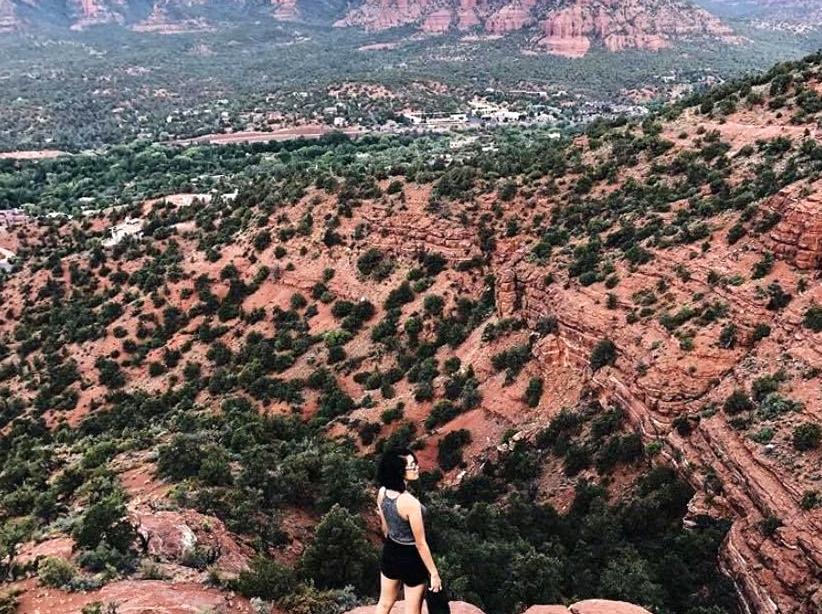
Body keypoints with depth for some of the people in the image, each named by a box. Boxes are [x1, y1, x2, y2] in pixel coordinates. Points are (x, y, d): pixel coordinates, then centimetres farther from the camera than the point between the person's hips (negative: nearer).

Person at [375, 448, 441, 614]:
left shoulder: (382, 492, -12)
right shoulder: (410, 502, -33)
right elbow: (420, 543, -24)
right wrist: (434, 573, -13)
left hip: (390, 553, 7)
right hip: (411, 558, -7)